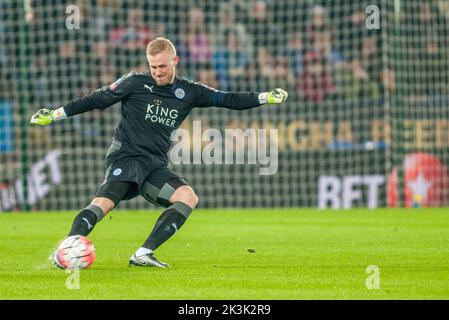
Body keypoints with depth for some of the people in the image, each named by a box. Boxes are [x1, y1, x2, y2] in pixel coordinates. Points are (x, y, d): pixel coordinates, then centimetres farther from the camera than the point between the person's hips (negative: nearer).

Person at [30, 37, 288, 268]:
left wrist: (266, 97, 4)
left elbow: (228, 100, 12)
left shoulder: (188, 91, 11)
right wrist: (54, 115, 6)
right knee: (104, 202, -28)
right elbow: (97, 100, 7)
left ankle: (144, 254, -23)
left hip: (156, 166, 4)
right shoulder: (135, 82, 3)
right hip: (127, 156, -4)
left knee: (189, 197, -20)